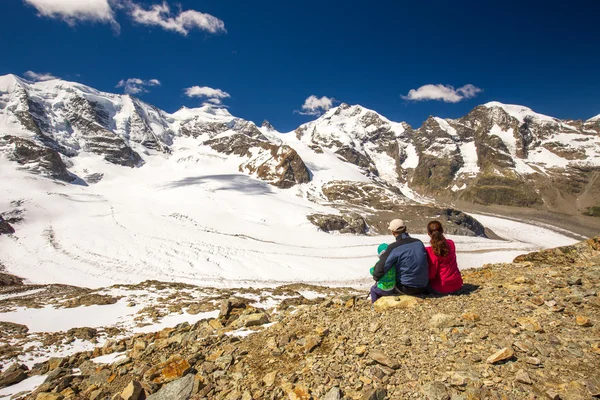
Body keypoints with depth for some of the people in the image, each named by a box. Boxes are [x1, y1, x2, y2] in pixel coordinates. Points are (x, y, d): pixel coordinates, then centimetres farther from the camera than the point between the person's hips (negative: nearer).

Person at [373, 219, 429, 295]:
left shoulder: (394, 247, -18)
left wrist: (376, 277, 0)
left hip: (407, 289, -6)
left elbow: (381, 267, -22)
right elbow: (426, 263, 12)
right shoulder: (419, 242, -2)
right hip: (423, 288, 6)